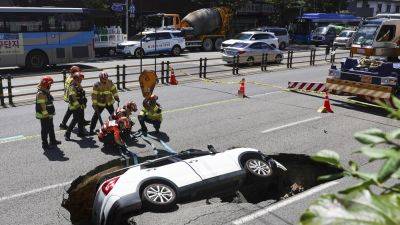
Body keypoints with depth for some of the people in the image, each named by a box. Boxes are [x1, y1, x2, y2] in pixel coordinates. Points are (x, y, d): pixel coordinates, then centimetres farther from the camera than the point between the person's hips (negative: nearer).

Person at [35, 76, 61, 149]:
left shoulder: (46, 92, 9)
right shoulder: (41, 93, -23)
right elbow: (42, 106, -24)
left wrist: (50, 113, 20)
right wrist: (46, 114, -22)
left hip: (49, 115, 10)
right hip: (44, 116, -10)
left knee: (51, 128, 21)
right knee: (45, 130, 2)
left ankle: (53, 141, 36)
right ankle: (44, 144, 13)